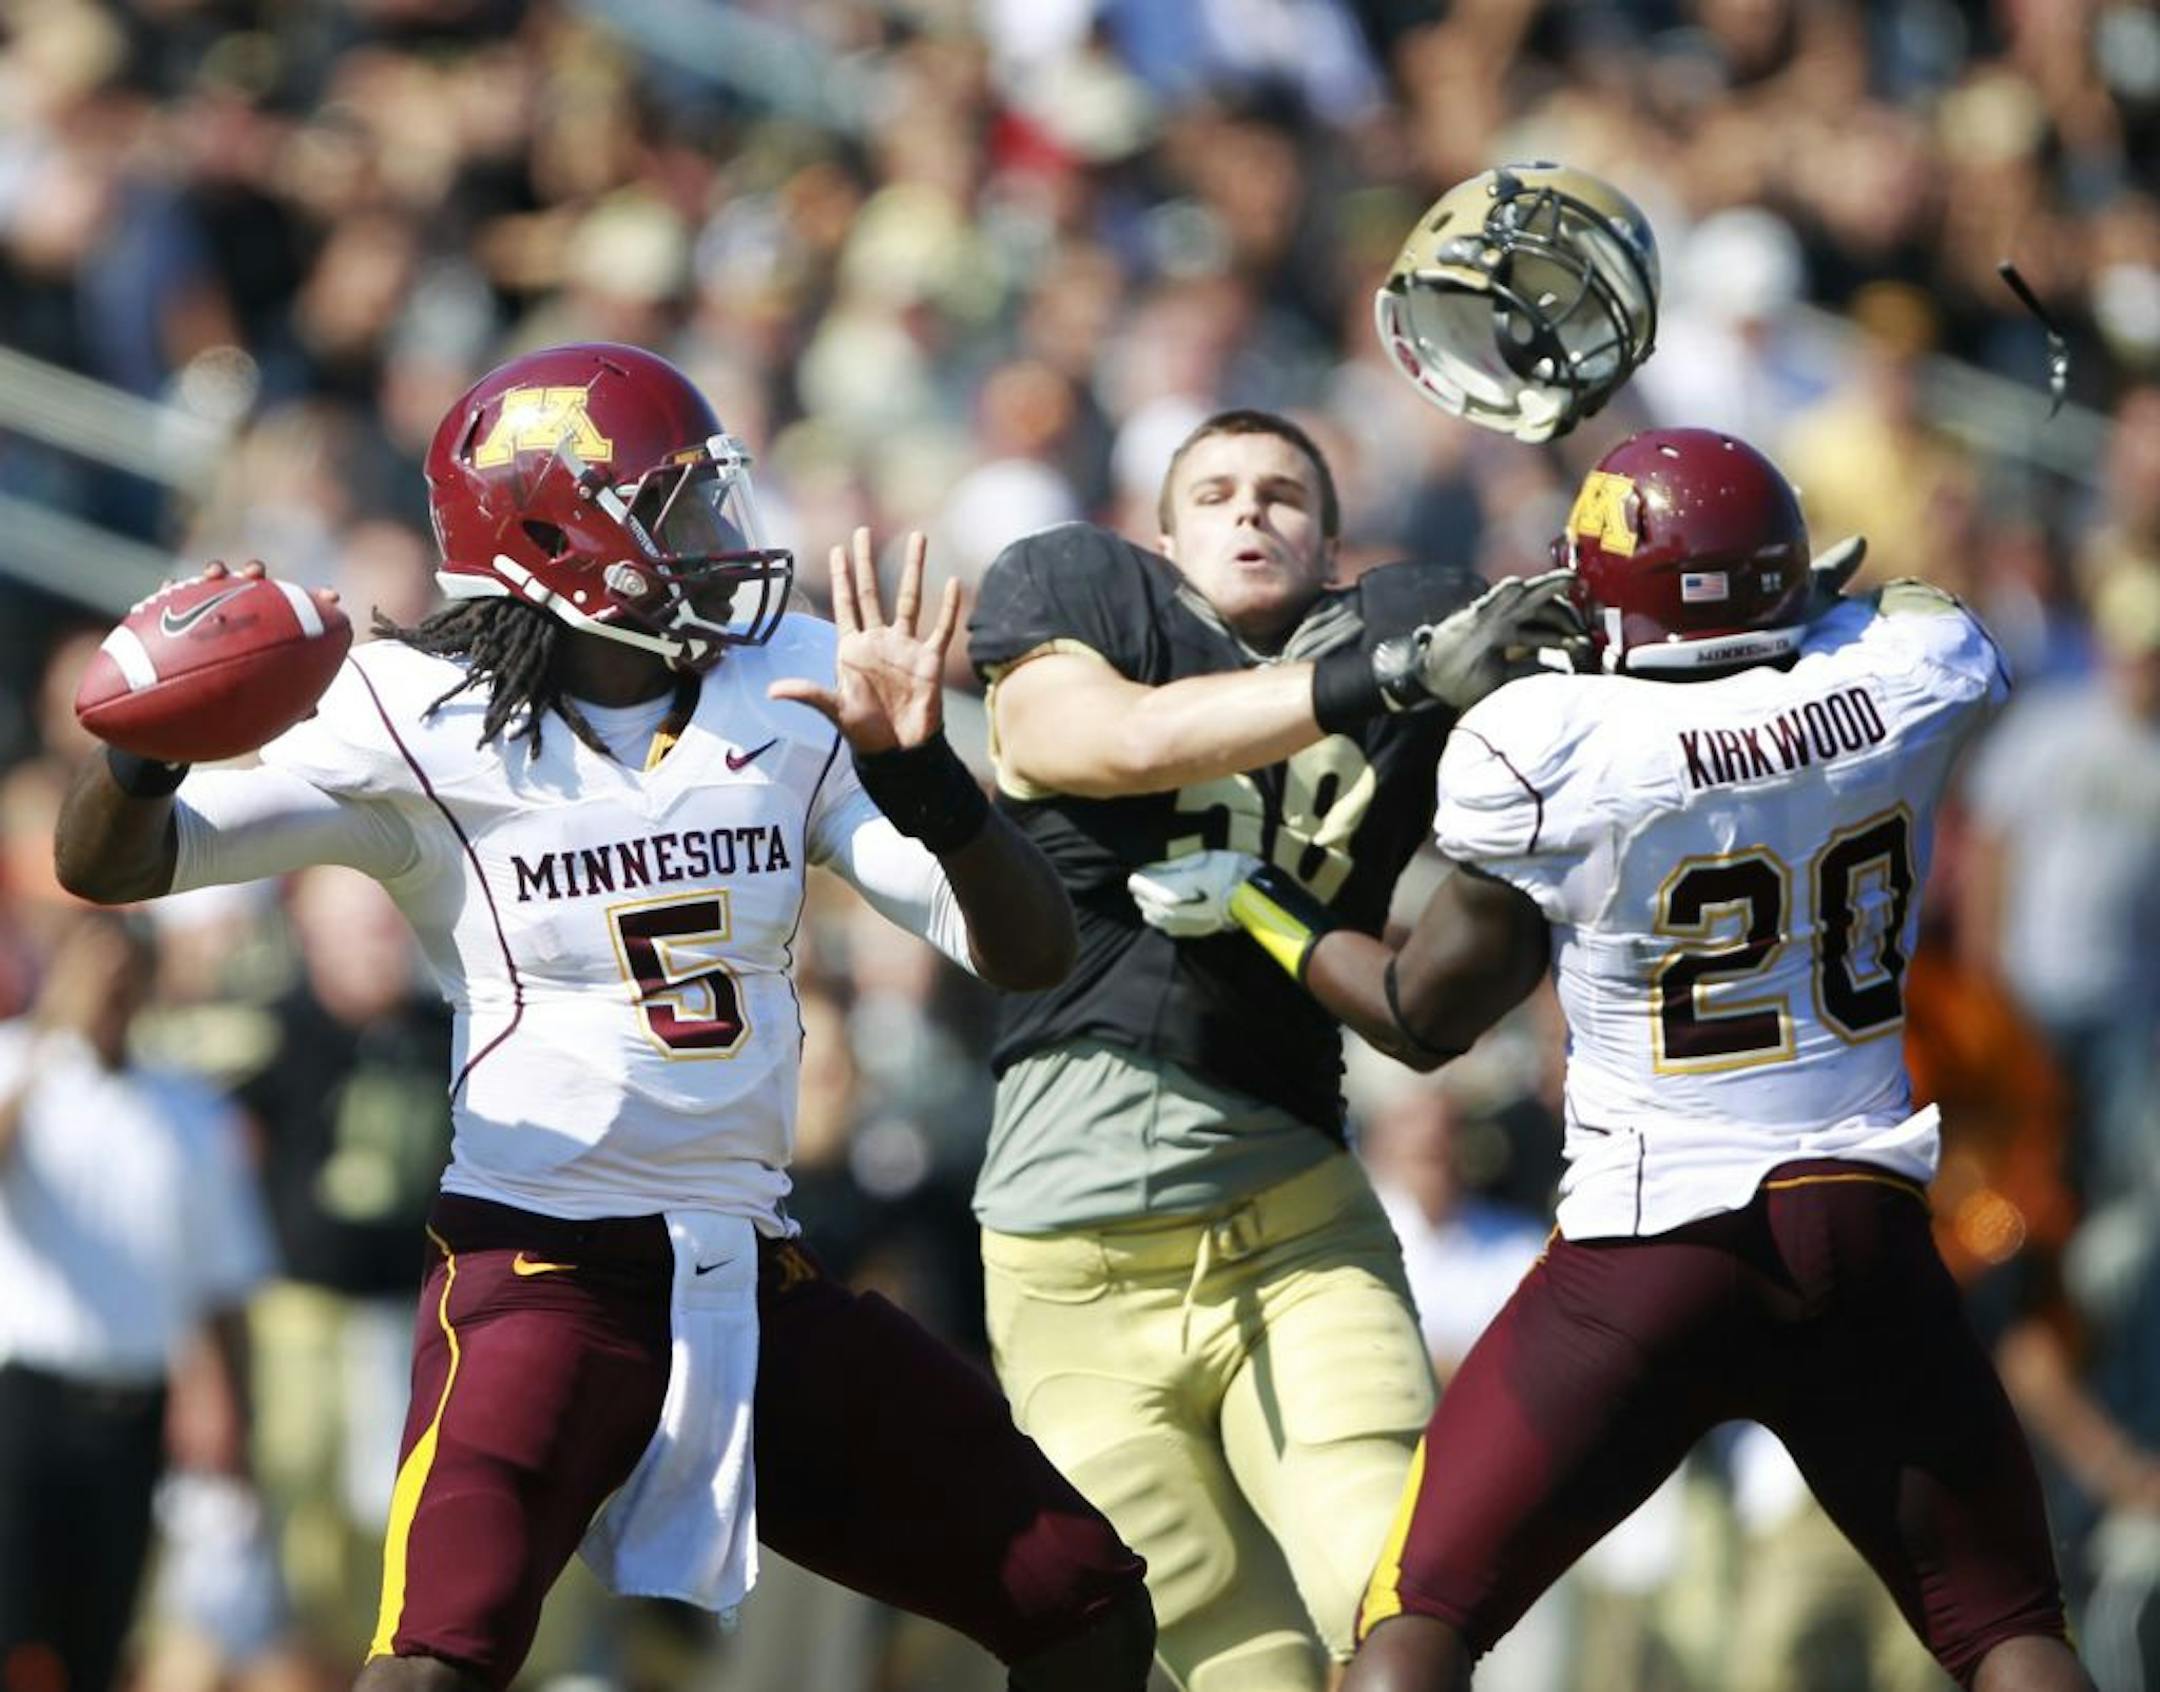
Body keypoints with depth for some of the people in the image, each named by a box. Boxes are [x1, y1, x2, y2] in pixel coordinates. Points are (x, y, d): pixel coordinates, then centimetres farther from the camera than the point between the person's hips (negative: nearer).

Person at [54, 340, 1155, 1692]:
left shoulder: (792, 690, 5)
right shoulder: (430, 723, -6)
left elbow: (1029, 954, 2)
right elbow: (109, 864, -7)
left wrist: (918, 771, -16)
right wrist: (150, 744, -30)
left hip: (754, 1275, 6)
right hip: (543, 1263, -5)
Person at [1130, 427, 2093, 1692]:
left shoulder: (1554, 755, -12)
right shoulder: (1910, 678, -4)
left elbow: (1426, 1018, 2)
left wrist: (1253, 910, 16)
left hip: (1651, 1251, -3)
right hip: (1874, 1245, 3)